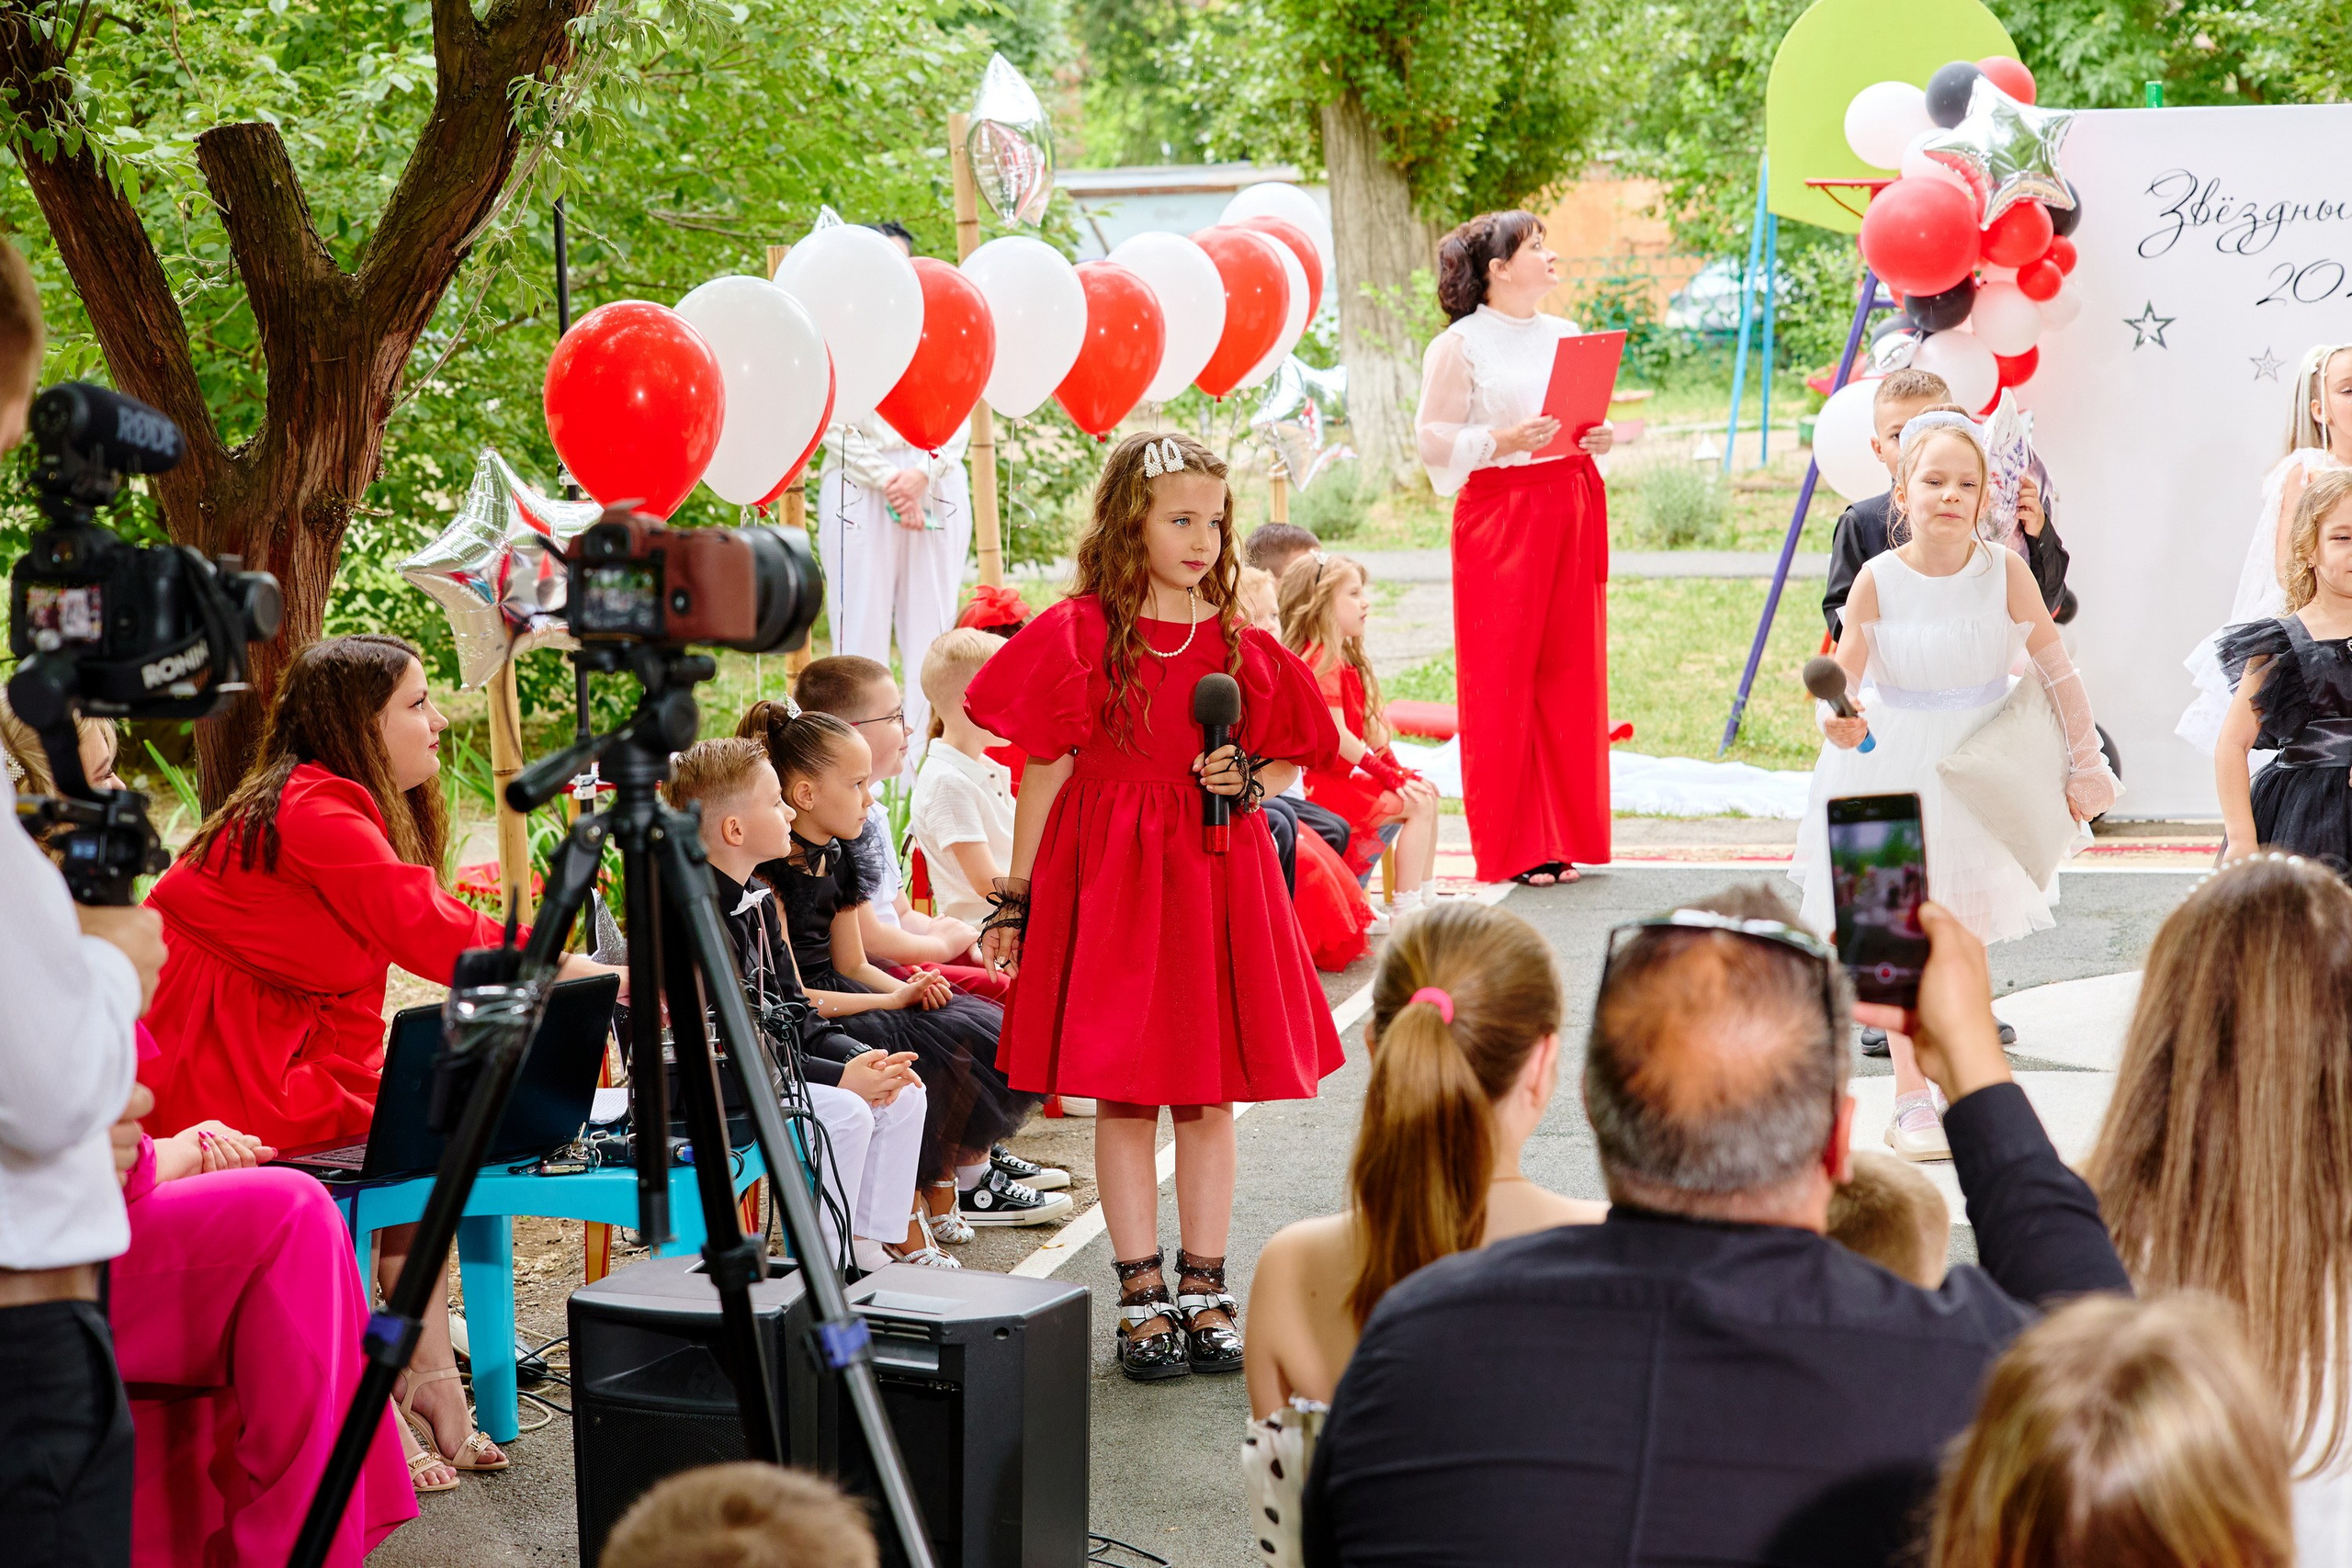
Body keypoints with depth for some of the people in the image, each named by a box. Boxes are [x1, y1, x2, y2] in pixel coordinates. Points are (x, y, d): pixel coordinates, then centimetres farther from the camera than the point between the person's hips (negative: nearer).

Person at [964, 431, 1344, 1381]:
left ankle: (1204, 1293, 16)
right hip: (1109, 874, -3)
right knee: (1124, 1097, 1)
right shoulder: (1080, 634, -5)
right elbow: (1045, 770, -3)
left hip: (1217, 874, 3)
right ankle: (1142, 1298, 9)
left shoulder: (1238, 643, 6)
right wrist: (1015, 899, -3)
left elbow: (1281, 759, 17)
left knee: (1210, 1097, 7)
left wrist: (1244, 779, -6)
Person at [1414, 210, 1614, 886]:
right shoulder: (1458, 346, -4)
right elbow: (1434, 441, -7)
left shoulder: (1566, 336, 14)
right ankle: (1510, 851, 3)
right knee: (1500, 681, -4)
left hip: (1572, 508, 6)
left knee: (1570, 675, 5)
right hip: (1498, 514, -6)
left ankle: (1563, 839, 13)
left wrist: (1597, 437, 1)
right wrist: (1503, 441, -21)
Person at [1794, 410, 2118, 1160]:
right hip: (1892, 768, -1)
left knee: (1965, 936, 7)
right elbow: (1841, 675, -11)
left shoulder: (2003, 571, -12)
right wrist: (1836, 719, -34)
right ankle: (1911, 1102, 13)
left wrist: (2086, 765, -2)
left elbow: (2056, 670, -5)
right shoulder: (1878, 579, -13)